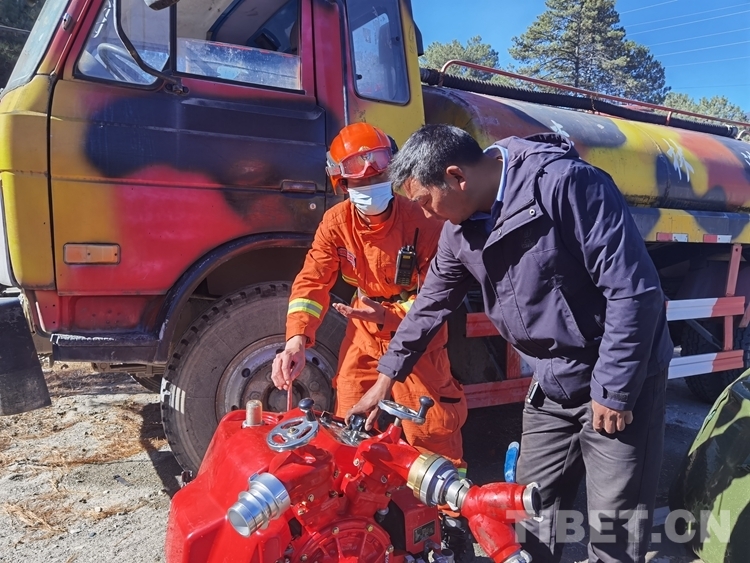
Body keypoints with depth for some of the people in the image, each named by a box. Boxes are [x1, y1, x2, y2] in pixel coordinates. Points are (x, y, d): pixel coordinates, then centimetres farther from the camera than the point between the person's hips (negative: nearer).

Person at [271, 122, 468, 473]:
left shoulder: (422, 222, -21)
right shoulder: (336, 222, -11)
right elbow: (313, 281, -16)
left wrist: (391, 316, -30)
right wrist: (297, 339, -30)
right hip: (364, 330, 4)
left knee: (433, 430, 1)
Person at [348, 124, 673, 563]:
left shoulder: (567, 184, -24)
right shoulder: (461, 226, -1)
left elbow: (633, 290, -23)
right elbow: (432, 303, 11)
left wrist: (613, 391, -19)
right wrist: (388, 376, 15)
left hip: (620, 379, -6)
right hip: (553, 384, 6)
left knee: (614, 526, 4)